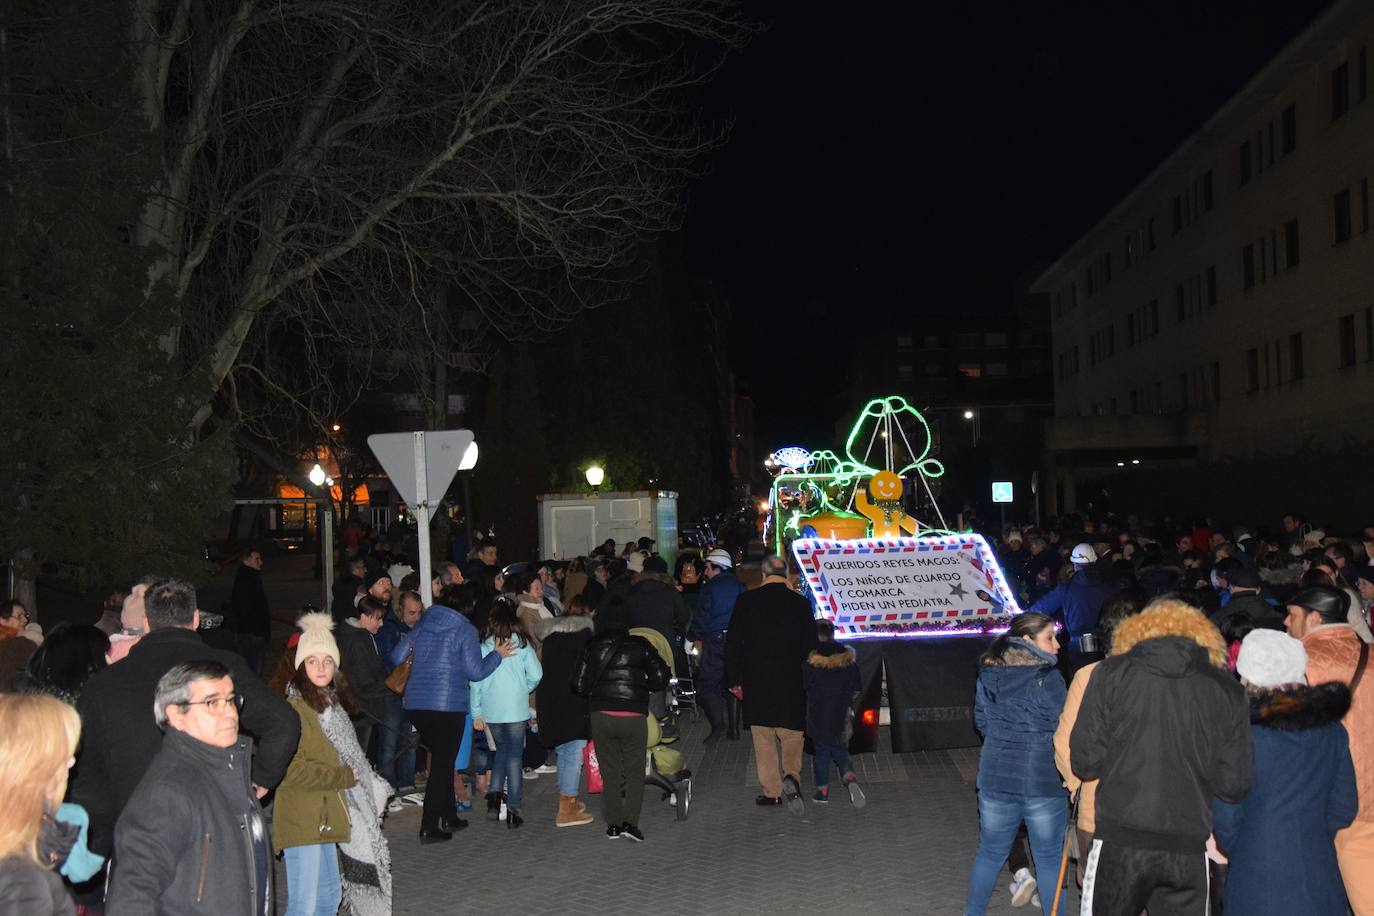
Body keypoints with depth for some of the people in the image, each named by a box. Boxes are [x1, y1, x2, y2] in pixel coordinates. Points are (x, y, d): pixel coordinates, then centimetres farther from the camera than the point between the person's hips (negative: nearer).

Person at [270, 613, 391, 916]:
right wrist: (344, 777, -15)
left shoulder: (329, 704, 14)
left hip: (327, 819, 10)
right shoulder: (292, 708, -17)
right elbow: (290, 770, -24)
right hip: (302, 822, -10)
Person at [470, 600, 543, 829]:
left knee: (503, 749, 23)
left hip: (491, 711, 2)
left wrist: (477, 713, 5)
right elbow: (536, 675, -7)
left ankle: (495, 791, 8)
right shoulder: (522, 644, -5)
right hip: (516, 710, -2)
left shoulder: (484, 646, -2)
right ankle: (513, 808, 4)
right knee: (514, 756, 5)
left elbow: (476, 680, -1)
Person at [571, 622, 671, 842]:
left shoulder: (592, 647, 9)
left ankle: (613, 824, 12)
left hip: (601, 716, 2)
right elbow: (661, 677, -1)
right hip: (634, 717, -2)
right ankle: (630, 822, 0)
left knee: (610, 772, 12)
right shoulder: (640, 645, 3)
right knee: (635, 772, 8)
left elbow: (578, 685, 7)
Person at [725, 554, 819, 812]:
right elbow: (811, 645, 0)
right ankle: (792, 776, -10)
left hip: (756, 681, 0)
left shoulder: (746, 601, -2)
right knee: (792, 734, 11)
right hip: (792, 681, 0)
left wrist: (734, 679, 5)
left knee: (763, 738, 8)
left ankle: (771, 791, 10)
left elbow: (732, 643, -1)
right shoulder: (801, 604, -2)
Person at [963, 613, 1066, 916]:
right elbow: (1061, 731, -12)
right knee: (1049, 857, 10)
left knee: (990, 852, 18)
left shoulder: (988, 675, 2)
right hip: (1043, 780, -5)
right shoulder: (1048, 679, -15)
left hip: (996, 777, 5)